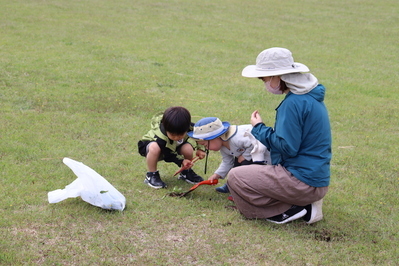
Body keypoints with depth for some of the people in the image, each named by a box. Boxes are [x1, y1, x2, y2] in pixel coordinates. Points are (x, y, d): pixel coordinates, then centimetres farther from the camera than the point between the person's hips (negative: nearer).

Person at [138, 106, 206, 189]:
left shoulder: (189, 127, -26)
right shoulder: (161, 136, -40)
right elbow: (168, 155, -29)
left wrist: (200, 149, -6)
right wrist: (181, 161, -38)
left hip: (174, 148, 5)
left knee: (188, 149, -26)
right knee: (154, 148, -42)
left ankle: (186, 172, 4)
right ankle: (152, 175, -19)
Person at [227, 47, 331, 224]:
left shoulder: (294, 103, -20)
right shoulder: (311, 97, 11)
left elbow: (287, 147, -21)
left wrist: (259, 128, -8)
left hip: (303, 181, -10)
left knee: (235, 177, -5)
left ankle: (290, 209, -5)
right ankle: (305, 205, 10)